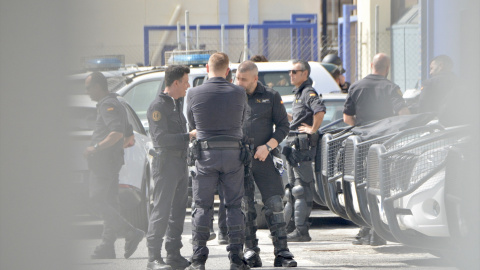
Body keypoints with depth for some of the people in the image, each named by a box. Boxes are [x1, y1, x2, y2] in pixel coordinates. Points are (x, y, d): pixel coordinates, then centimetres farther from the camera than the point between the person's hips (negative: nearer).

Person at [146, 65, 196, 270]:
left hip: (181, 163, 9)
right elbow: (161, 138, -19)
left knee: (178, 210, 9)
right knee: (161, 210, -10)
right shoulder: (158, 106, -11)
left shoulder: (176, 104, 19)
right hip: (166, 162, -9)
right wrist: (189, 136, -18)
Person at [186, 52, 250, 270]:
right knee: (234, 206, 7)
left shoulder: (195, 94, -3)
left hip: (206, 154, -1)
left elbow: (191, 124, 10)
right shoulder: (239, 93, 0)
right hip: (233, 153, 1)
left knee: (203, 206, 5)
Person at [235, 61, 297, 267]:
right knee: (245, 207, 0)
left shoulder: (271, 97, 7)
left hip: (264, 159, -1)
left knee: (274, 204, -6)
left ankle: (281, 252, -4)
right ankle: (251, 252, 6)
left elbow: (283, 126, 7)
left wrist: (268, 146, -8)